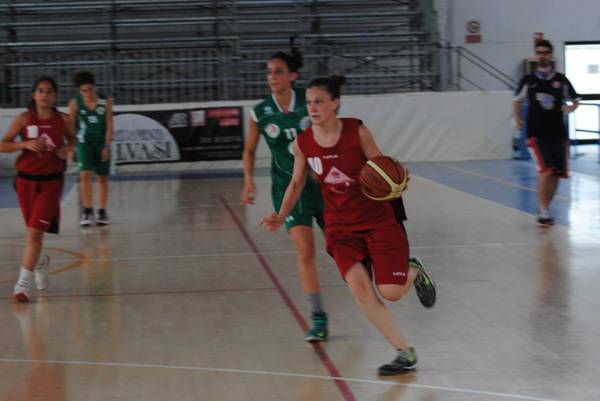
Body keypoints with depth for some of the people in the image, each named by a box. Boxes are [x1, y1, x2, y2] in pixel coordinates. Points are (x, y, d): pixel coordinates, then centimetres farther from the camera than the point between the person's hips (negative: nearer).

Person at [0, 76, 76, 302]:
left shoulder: (63, 120, -2)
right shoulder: (24, 119, -5)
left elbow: (72, 139, 18)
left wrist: (68, 148, -4)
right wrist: (26, 144, -20)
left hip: (51, 181, -1)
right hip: (26, 181, 1)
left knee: (35, 232, -11)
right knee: (34, 232, 15)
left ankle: (24, 284, -8)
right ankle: (40, 263, 47)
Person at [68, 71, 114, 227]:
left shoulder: (105, 103, -7)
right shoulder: (75, 104, -6)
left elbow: (109, 126, -5)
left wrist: (107, 146, -11)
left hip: (102, 143, 1)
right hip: (84, 142, -1)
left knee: (103, 178, 7)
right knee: (85, 175, -15)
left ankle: (102, 211, 18)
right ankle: (87, 210, -9)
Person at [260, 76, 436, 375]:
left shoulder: (358, 132, -14)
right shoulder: (302, 143, -5)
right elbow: (297, 183, 10)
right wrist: (281, 216, -2)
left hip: (378, 219, -2)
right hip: (340, 226, 3)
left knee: (391, 292, -8)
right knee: (359, 287, -17)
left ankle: (415, 273, 31)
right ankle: (405, 353, -5)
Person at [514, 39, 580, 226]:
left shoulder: (561, 80, 4)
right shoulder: (528, 81, 2)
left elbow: (575, 100, 14)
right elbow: (517, 101, 16)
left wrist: (571, 108, -8)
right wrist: (518, 119, 1)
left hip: (558, 133, 3)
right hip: (536, 133, -2)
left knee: (556, 174, 4)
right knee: (546, 170, -18)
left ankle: (544, 208, 22)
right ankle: (543, 211, -11)